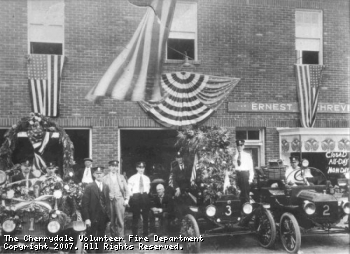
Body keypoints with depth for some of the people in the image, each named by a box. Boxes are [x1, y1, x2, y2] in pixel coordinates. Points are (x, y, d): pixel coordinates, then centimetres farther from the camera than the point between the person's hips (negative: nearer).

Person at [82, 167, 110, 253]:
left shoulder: (106, 187, 10)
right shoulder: (89, 187, -6)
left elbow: (107, 202, 13)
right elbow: (84, 204, -10)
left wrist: (108, 215, 5)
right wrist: (86, 218, -15)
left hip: (103, 218, 5)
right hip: (93, 218, -4)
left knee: (101, 240, 10)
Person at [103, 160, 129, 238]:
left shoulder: (121, 177, 14)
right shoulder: (105, 178, 6)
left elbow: (126, 189, 13)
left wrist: (126, 200, 3)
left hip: (119, 200, 1)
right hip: (110, 201, -1)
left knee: (120, 221, -6)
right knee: (112, 221, 2)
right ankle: (114, 237, 12)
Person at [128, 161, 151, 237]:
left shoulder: (147, 179, 10)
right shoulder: (132, 178, 0)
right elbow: (129, 189, 0)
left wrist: (146, 193, 4)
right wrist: (132, 195, -8)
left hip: (145, 197, 3)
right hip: (135, 197, -3)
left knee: (145, 216, 6)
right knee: (135, 216, -1)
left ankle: (145, 234, 15)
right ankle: (134, 234, 7)